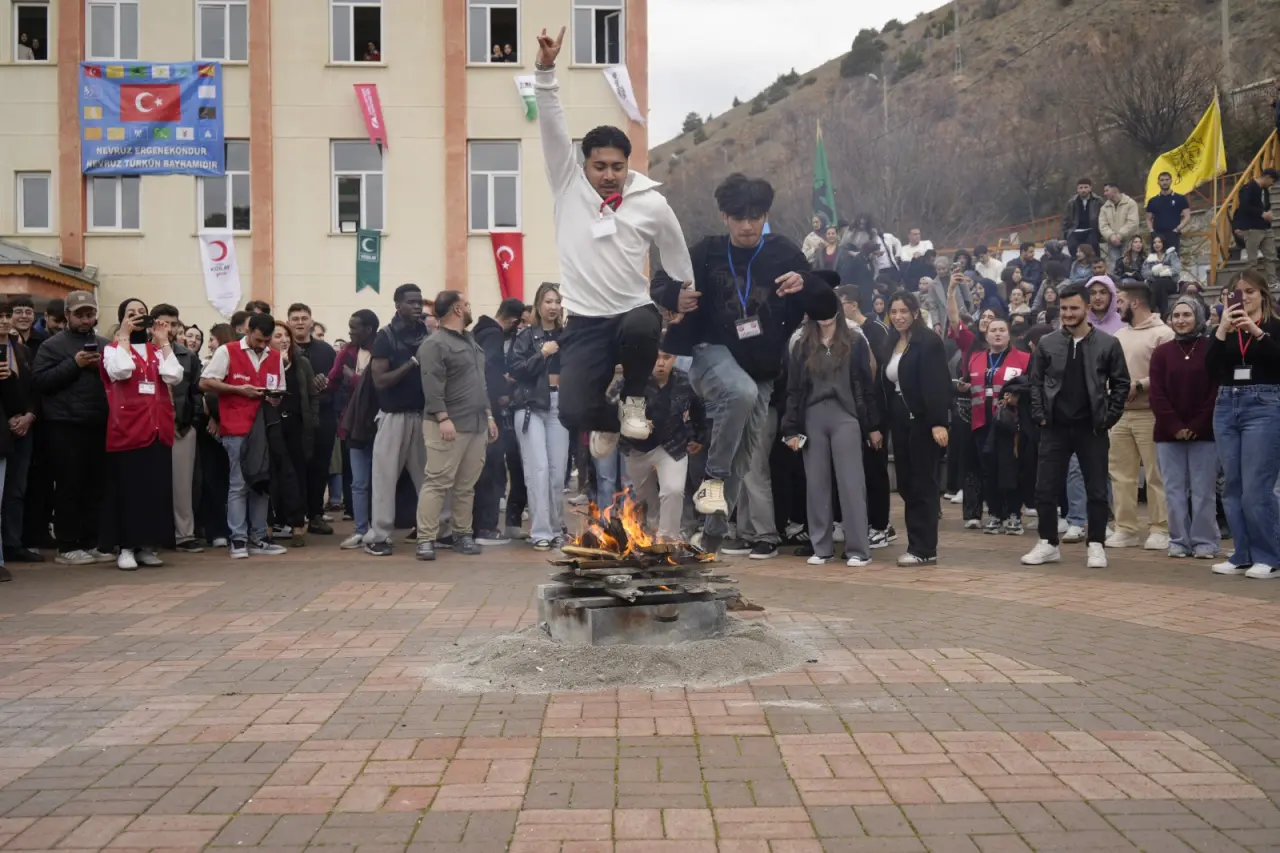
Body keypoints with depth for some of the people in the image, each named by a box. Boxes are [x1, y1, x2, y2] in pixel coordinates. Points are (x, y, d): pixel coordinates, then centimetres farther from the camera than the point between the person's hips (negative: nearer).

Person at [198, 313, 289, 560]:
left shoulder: (275, 356, 12)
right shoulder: (227, 351, -2)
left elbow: (281, 390, 19)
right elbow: (205, 383, -6)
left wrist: (276, 398, -4)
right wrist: (239, 389, -11)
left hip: (263, 427, 5)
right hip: (236, 428, -5)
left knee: (261, 483, 7)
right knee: (239, 484, -3)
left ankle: (258, 538, 13)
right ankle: (238, 540, 1)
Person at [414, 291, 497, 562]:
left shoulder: (470, 340, 20)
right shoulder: (435, 344, -8)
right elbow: (432, 385, -16)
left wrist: (489, 415, 19)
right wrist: (443, 418, -23)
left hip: (476, 425, 8)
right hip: (449, 426, -8)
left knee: (467, 486, 10)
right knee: (437, 483, -8)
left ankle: (462, 535, 17)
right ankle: (426, 539, -6)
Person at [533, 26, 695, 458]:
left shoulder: (652, 203, 1)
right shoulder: (569, 187, 0)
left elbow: (676, 256, 14)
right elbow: (553, 128, -9)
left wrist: (690, 301, 17)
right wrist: (546, 70, -21)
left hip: (634, 312, 0)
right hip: (585, 323, 0)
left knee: (640, 327, -39)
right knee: (573, 414, -17)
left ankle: (633, 400, -5)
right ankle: (610, 419, 25)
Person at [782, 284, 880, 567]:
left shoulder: (855, 341, 3)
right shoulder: (802, 345, 8)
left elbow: (867, 384, 3)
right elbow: (793, 388, 7)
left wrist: (873, 425, 1)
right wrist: (791, 428, 1)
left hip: (845, 416, -2)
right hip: (812, 419, 3)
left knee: (851, 483, -3)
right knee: (816, 484, 5)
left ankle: (858, 549, 0)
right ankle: (822, 547, 13)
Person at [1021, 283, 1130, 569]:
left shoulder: (1108, 344, -1)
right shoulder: (1047, 343, 5)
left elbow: (1121, 384, 3)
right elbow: (1036, 382, 10)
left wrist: (1108, 417, -4)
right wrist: (1039, 414, 0)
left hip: (1092, 428, -2)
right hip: (1055, 427, 2)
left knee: (1097, 490, 4)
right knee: (1045, 488, 3)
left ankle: (1096, 546, 14)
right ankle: (1048, 544, 14)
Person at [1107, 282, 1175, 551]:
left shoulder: (1162, 333, -7)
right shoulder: (1120, 334, 16)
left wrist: (1140, 385, -20)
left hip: (1149, 413, -7)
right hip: (1119, 413, 7)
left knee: (1155, 474, -2)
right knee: (1121, 473, 8)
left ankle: (1159, 530, 5)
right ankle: (1125, 529, 14)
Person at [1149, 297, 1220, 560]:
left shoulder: (1211, 349, 1)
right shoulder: (1162, 352, 7)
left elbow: (1218, 390, -3)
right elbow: (1156, 393, 2)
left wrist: (1196, 426, -10)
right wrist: (1174, 426, -9)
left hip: (1204, 432, -2)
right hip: (1168, 433, 2)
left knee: (1203, 491, 0)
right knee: (1174, 490, 4)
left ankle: (1204, 542, 7)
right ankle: (1179, 541, 11)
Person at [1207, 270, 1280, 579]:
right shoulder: (1225, 329, 12)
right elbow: (1211, 368, -3)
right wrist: (1222, 329, -13)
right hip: (1226, 407, 5)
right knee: (1232, 487, 7)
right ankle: (1242, 556, 15)